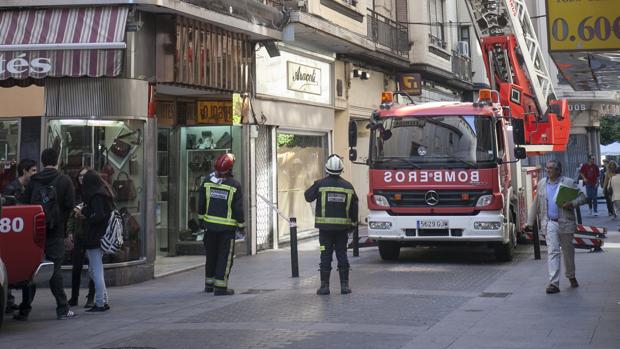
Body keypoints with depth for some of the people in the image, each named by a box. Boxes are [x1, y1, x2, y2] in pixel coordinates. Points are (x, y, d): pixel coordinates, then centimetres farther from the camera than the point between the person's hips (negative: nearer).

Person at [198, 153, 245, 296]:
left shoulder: (207, 182, -1)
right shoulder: (234, 186, -12)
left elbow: (201, 204, 6)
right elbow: (238, 209, -9)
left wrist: (202, 219, 19)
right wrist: (241, 225, 3)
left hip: (210, 225, 4)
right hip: (227, 227, -4)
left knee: (211, 255, 17)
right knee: (225, 257, 2)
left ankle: (209, 284, 25)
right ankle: (221, 287, -1)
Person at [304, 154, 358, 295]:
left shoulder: (320, 184, -7)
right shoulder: (348, 186, 2)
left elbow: (308, 196, 6)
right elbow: (354, 207, 7)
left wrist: (314, 186, 23)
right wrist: (353, 223, 19)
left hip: (325, 226, -2)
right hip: (343, 226, 2)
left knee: (325, 255, 1)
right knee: (342, 254, 7)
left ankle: (325, 285, 1)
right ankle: (344, 285, 6)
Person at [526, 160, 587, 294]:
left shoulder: (569, 183, -1)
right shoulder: (542, 184, 9)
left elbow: (582, 197, 1)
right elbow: (536, 204, 14)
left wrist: (572, 203, -19)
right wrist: (530, 222, 12)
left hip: (565, 223, -1)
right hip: (549, 223, 1)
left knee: (568, 251, 13)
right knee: (552, 252, -7)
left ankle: (571, 277, 34)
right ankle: (554, 283, -11)